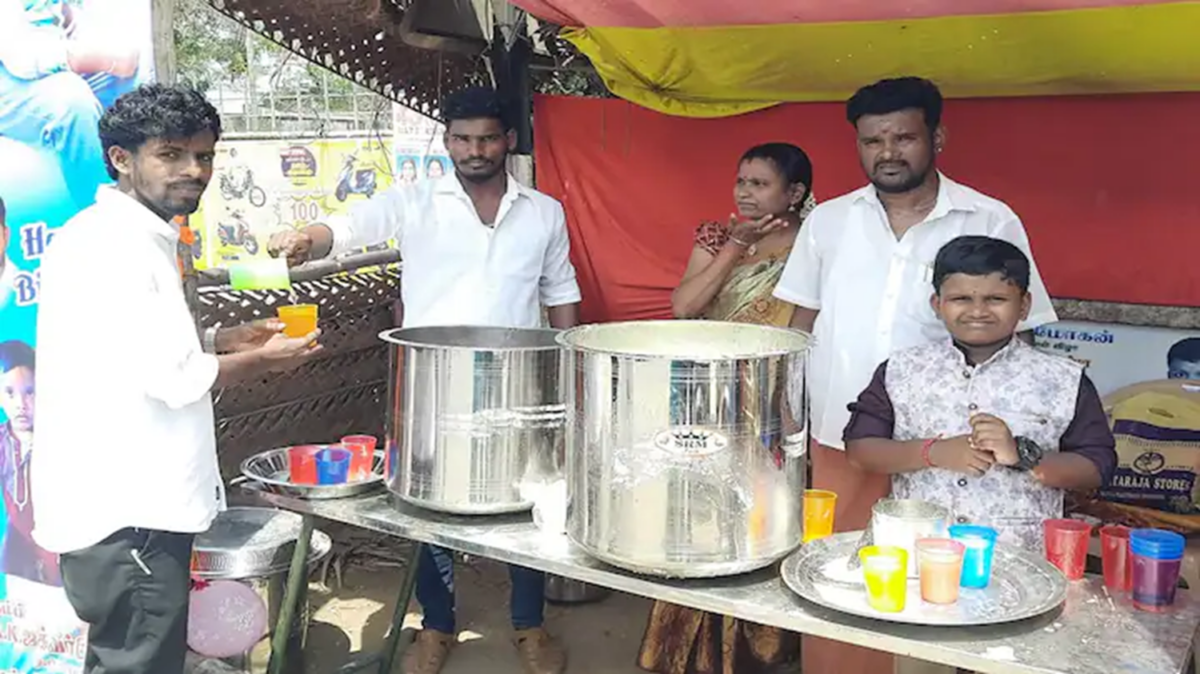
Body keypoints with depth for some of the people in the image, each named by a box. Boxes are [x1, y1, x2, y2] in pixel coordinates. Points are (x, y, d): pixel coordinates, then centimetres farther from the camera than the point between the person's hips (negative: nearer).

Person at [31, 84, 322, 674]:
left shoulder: (142, 237, 14)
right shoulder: (112, 244, -19)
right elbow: (174, 377, -21)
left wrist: (228, 339, 12)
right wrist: (264, 361, -6)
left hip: (134, 499, 11)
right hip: (124, 513, -10)